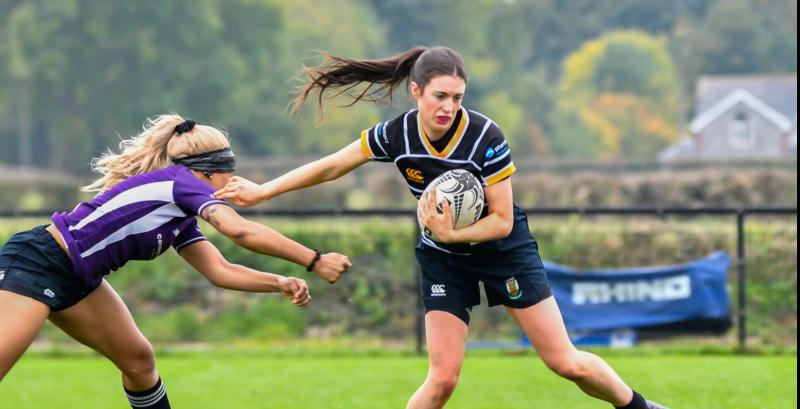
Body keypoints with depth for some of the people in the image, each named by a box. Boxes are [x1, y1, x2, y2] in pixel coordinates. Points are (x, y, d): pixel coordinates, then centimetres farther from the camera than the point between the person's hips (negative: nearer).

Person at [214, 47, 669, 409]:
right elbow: (330, 167, -2)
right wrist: (262, 191, 0)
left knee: (567, 363, -3)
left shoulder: (486, 137, -26)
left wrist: (452, 233, -34)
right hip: (444, 261, 2)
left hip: (506, 252, -2)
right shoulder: (396, 136, -17)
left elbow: (502, 221, -20)